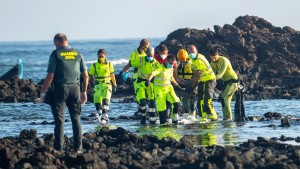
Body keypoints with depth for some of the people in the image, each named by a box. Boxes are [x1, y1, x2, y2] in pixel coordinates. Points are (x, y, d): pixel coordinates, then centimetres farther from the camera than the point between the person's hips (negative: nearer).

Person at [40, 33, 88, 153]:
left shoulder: (56, 54, -7)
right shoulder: (78, 54, 6)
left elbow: (50, 76, -11)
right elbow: (85, 75, 7)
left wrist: (43, 92, -2)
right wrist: (84, 91, 18)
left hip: (60, 89, -4)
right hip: (75, 89, 4)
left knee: (59, 119, 1)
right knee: (76, 118, 12)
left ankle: (59, 148, -2)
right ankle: (78, 147, 11)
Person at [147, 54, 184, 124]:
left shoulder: (171, 68, 6)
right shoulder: (160, 67, -17)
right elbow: (152, 74, -33)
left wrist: (178, 86, 28)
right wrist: (148, 81, -52)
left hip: (168, 87, 6)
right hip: (159, 89, -6)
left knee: (176, 102, -11)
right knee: (161, 107, -5)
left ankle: (174, 118, 3)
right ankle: (163, 122, 5)